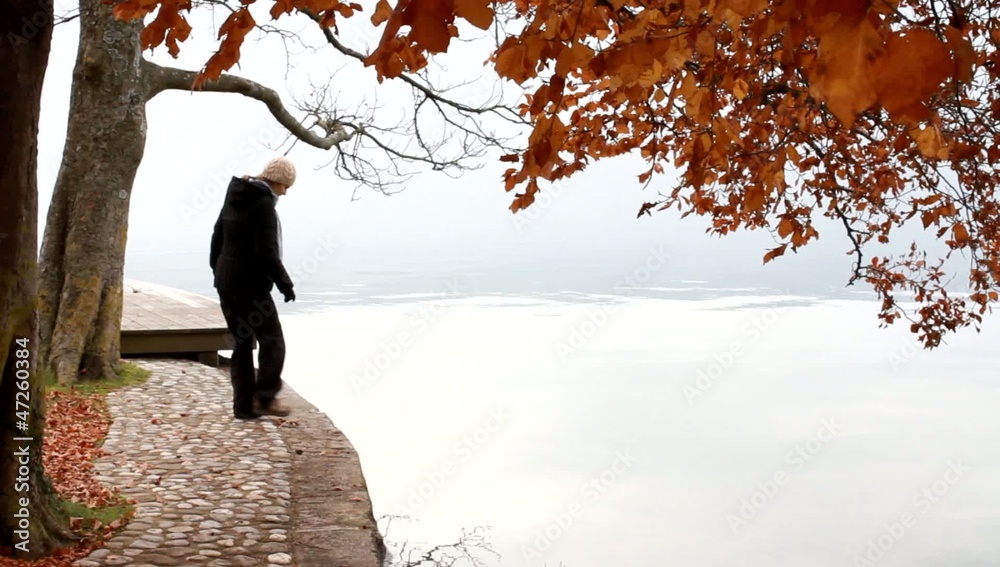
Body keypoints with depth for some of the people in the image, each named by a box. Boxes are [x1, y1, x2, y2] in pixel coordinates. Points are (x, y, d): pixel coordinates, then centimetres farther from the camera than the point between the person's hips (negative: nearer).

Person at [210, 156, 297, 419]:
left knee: (243, 344, 12)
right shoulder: (264, 203, -16)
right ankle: (264, 398, 2)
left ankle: (244, 405, 13)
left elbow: (218, 238, 16)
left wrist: (218, 273, 25)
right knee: (272, 341, 3)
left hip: (226, 280, 9)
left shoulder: (235, 197, 11)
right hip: (249, 284, -9)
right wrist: (286, 284, -13)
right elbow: (266, 252, -22)